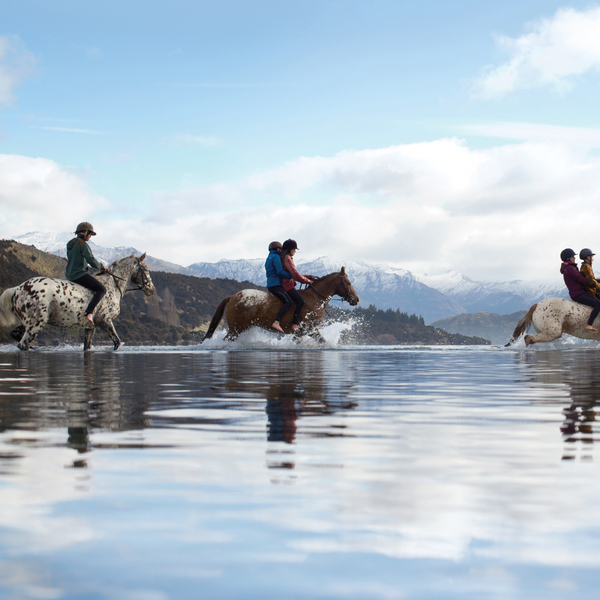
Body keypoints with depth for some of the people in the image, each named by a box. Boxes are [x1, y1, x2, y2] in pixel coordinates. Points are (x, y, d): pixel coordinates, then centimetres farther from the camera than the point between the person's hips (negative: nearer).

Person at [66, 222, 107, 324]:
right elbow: (92, 261, -21)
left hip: (70, 275, 10)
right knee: (102, 289, -9)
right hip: (79, 275, -10)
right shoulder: (83, 244, -15)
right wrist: (101, 266, -2)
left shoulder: (70, 244, 13)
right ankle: (89, 312, -24)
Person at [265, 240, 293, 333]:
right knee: (288, 301, -23)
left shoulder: (268, 259, 24)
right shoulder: (276, 257, -6)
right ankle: (276, 322, -35)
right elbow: (280, 272, -16)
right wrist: (292, 276, -10)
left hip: (270, 285, 11)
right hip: (275, 285, -11)